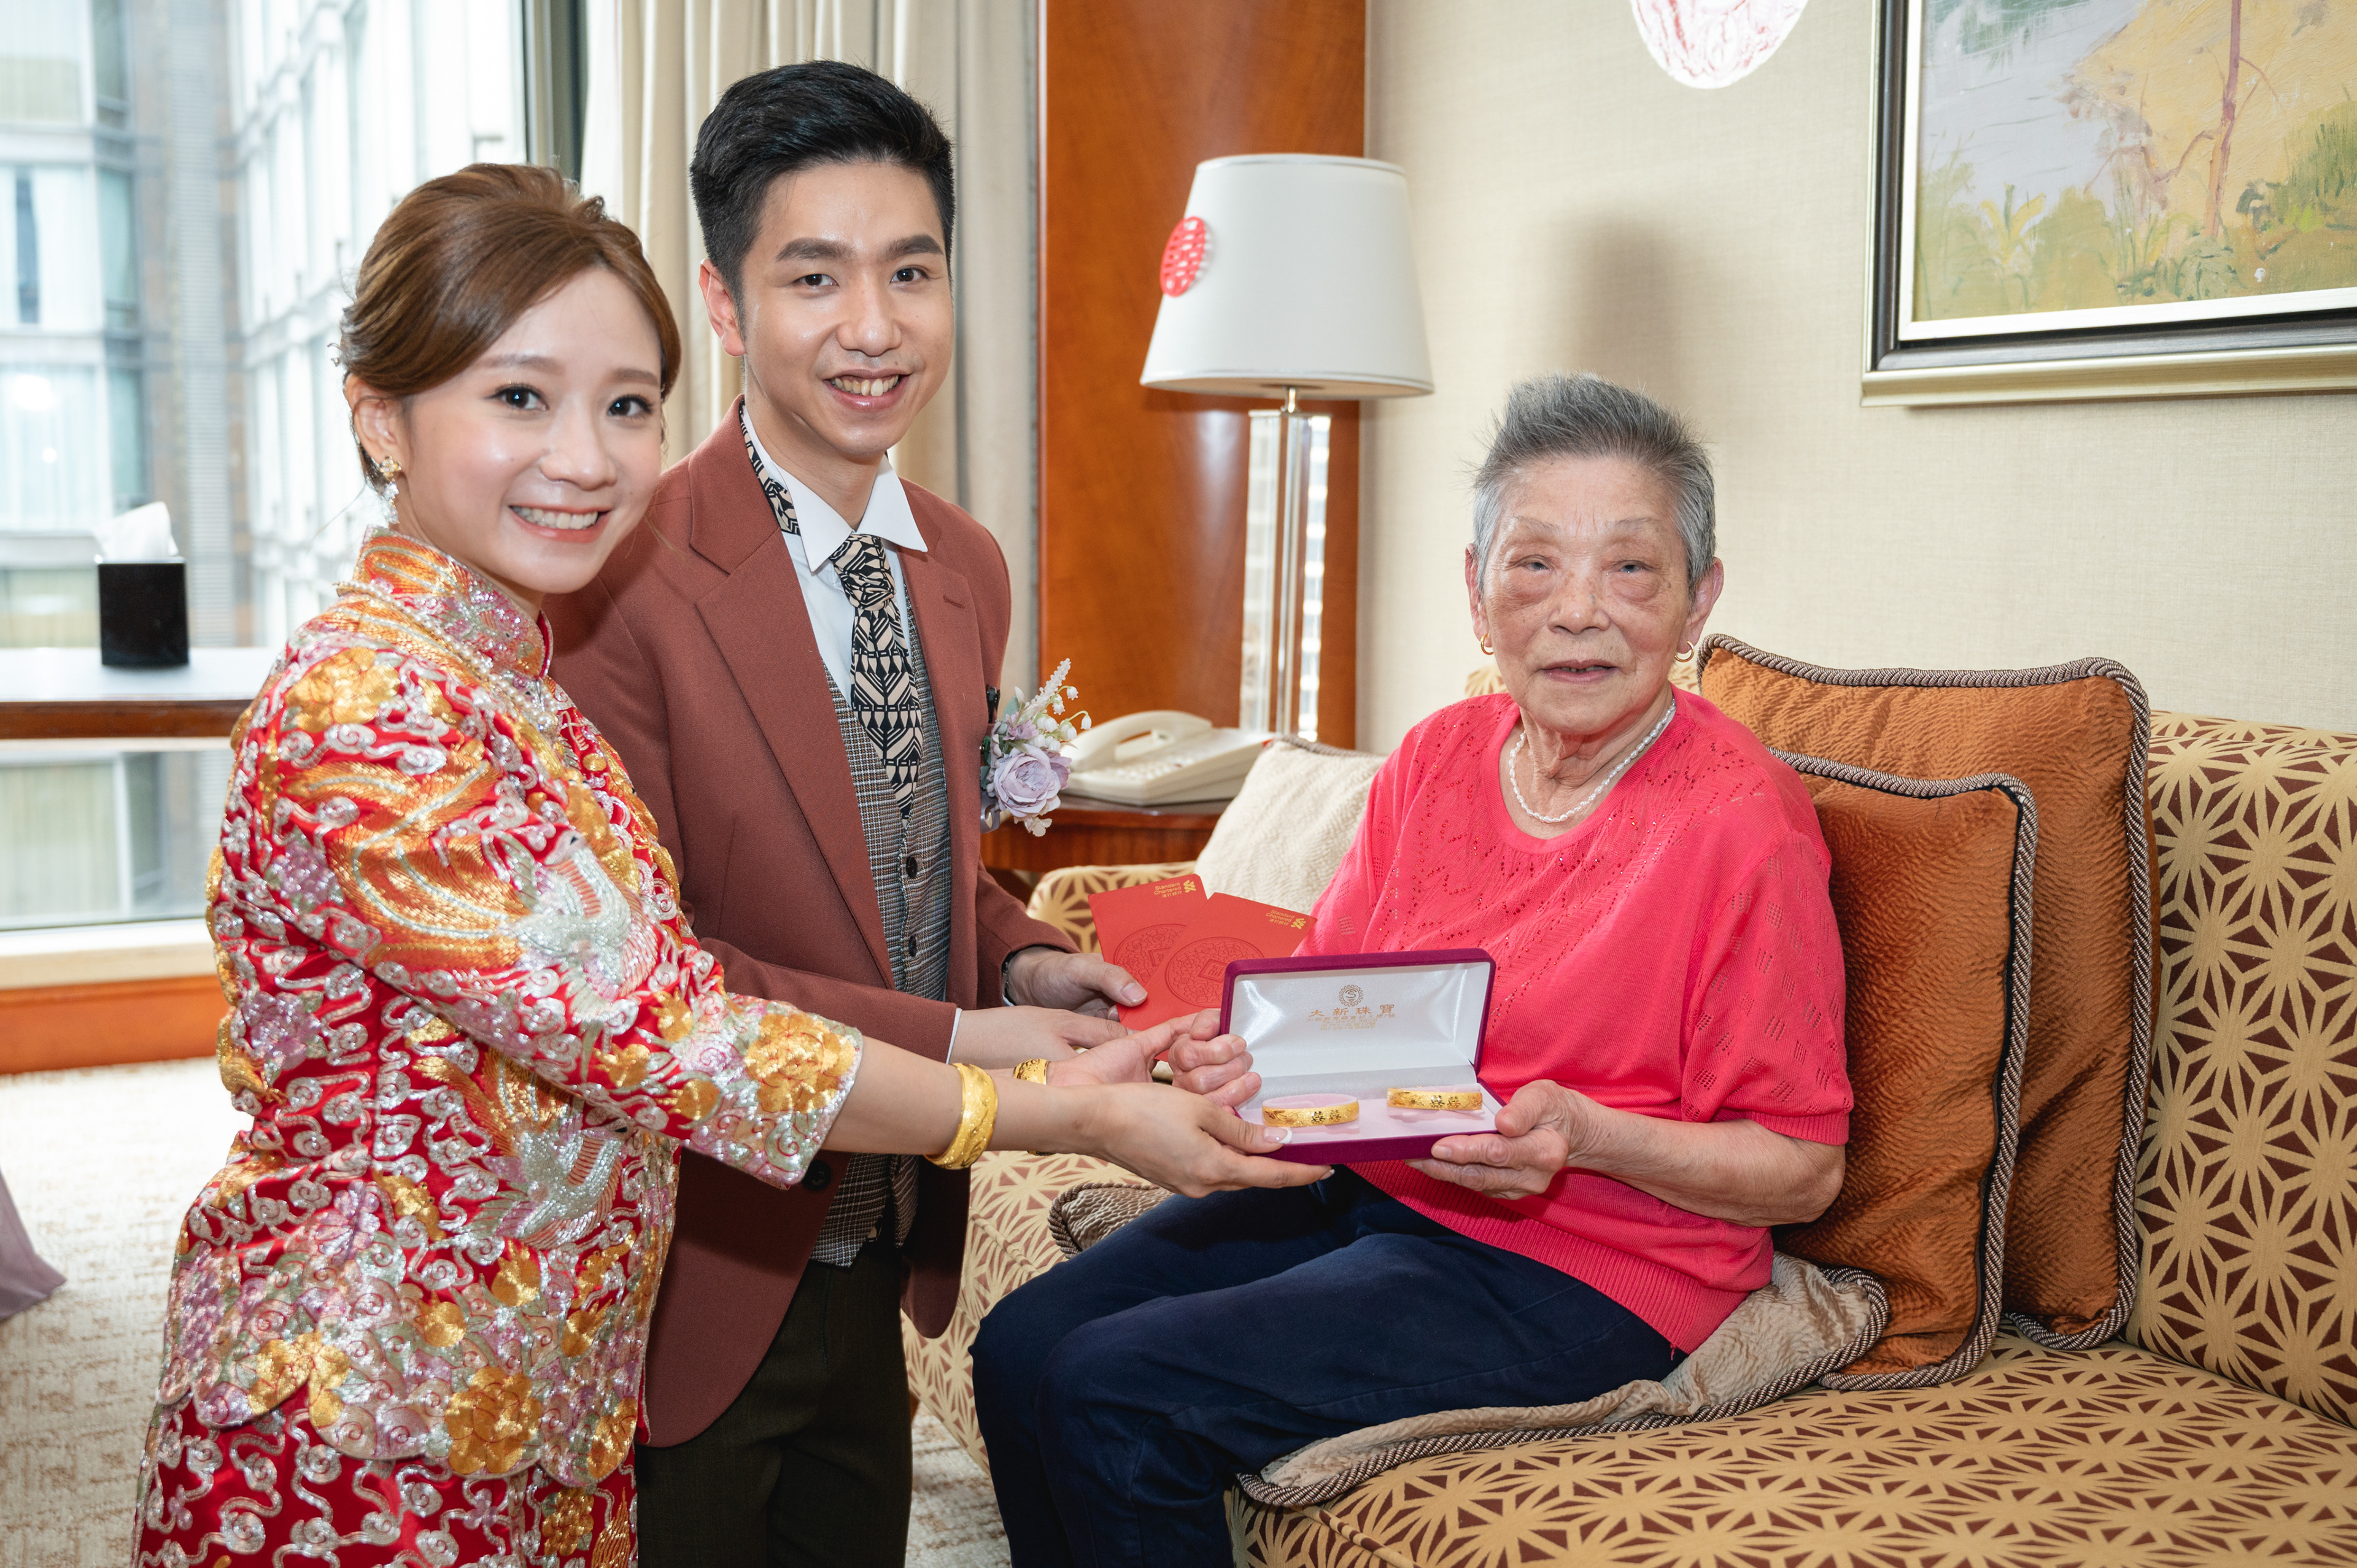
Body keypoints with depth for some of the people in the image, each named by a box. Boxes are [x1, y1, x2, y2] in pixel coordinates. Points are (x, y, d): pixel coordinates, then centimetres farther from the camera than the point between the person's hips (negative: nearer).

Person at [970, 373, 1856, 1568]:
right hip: (1367, 1189, 7)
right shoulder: (1440, 755, 4)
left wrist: (1588, 1136, -27)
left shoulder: (1742, 825, -16)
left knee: (1115, 1396, -18)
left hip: (1577, 1269, -7)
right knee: (1022, 1347, -5)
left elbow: (1802, 1169, -11)